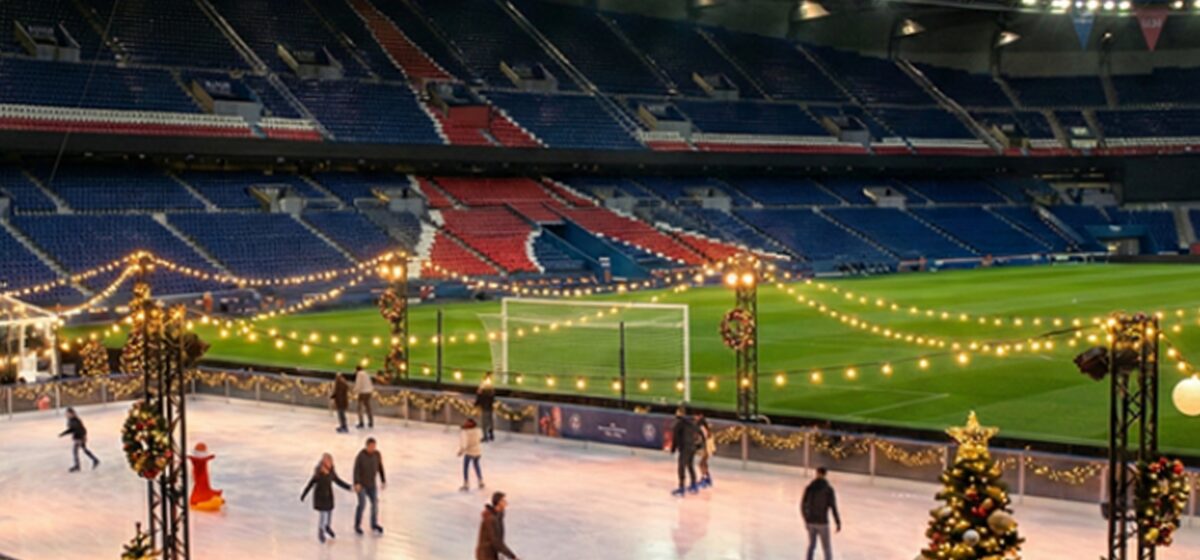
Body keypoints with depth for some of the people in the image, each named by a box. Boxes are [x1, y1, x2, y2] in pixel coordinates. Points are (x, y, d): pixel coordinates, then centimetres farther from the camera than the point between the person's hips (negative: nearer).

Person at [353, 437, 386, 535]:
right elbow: (356, 470, -19)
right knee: (362, 504, -10)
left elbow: (380, 467, 5)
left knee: (375, 502, 7)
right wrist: (356, 483, -25)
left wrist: (383, 480, 7)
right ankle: (357, 525, 6)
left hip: (371, 484, 5)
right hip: (361, 484, -5)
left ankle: (374, 524, 24)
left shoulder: (377, 454, -5)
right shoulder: (361, 456, -20)